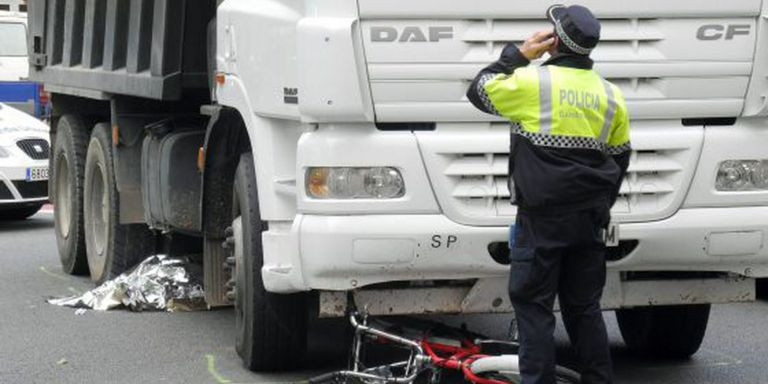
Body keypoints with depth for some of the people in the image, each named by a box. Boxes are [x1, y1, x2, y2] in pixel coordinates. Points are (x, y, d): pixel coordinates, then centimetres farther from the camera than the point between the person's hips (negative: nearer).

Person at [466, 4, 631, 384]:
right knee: (584, 306, 14)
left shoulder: (532, 81, -10)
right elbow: (620, 158, 17)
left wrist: (519, 54, 10)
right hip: (589, 219, 5)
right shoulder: (610, 95, 8)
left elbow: (478, 90, 5)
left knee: (533, 306, -1)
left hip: (542, 220, -5)